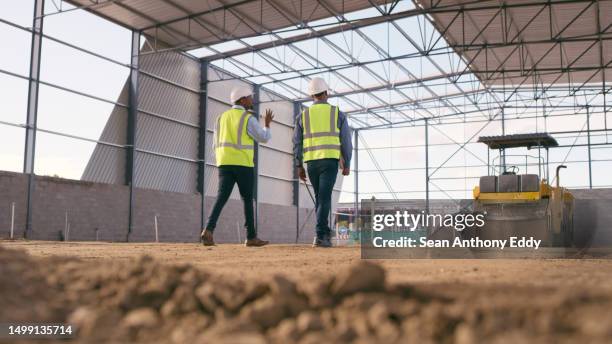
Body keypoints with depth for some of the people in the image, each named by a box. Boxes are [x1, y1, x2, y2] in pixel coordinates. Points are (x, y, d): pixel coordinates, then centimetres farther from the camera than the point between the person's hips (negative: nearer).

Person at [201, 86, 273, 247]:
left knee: (222, 197, -3)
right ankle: (251, 237, 12)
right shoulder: (248, 119, -5)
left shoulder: (222, 117, 14)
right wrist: (267, 124, 17)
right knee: (248, 199, 5)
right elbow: (264, 138, 0)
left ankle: (209, 230, -22)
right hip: (243, 164, -5)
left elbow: (217, 145, 15)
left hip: (224, 163, 5)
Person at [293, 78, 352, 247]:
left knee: (320, 197, 16)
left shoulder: (303, 115, 9)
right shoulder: (338, 113, 5)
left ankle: (325, 232, 16)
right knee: (324, 198, -8)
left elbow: (297, 143, 4)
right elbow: (346, 141, 4)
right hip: (330, 161, -2)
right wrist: (347, 164, 11)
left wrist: (299, 166, 9)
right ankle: (320, 236, -20)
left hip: (311, 162, 3)